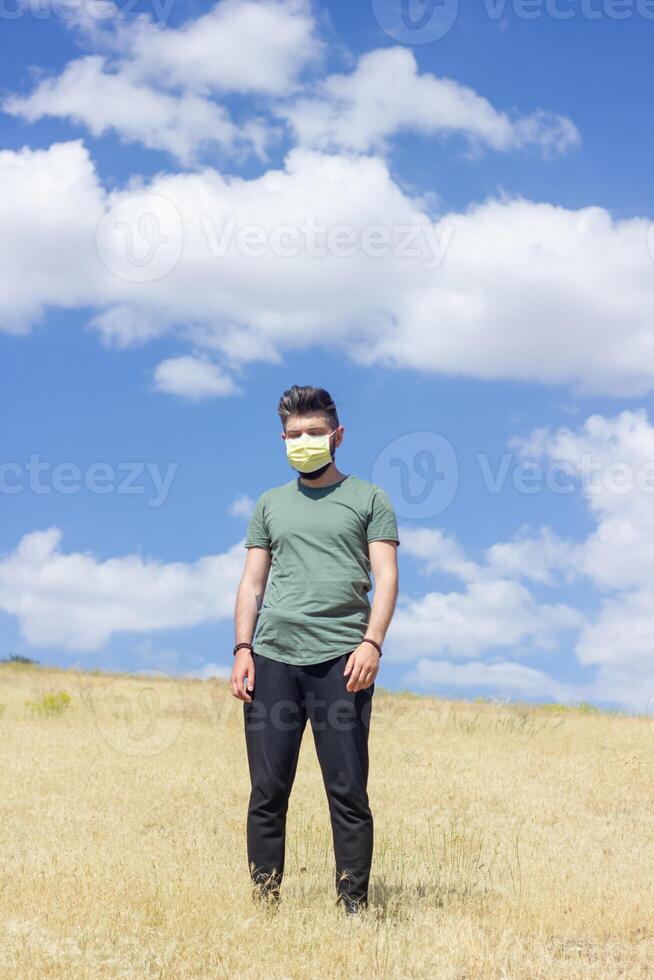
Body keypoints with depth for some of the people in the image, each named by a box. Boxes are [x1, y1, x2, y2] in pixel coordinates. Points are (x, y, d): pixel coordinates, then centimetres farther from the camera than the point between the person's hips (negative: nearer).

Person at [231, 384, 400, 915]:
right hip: (273, 657, 3)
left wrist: (371, 643, -11)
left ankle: (354, 905, 2)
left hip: (340, 658, -3)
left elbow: (386, 577, 2)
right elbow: (252, 582, 17)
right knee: (268, 790, 2)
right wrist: (243, 649, 4)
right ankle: (263, 900, 8)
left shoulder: (368, 499, 10)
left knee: (348, 791, -3)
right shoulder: (270, 504, 20)